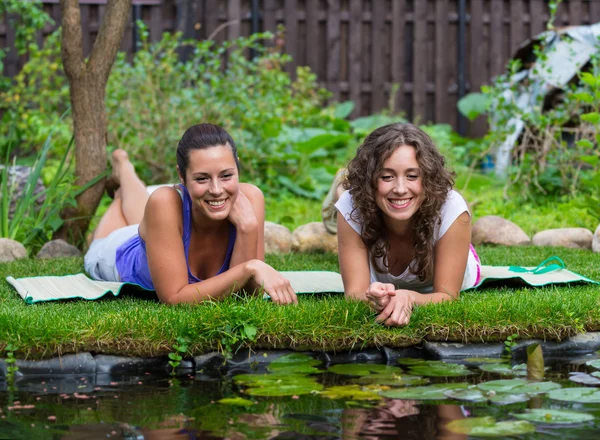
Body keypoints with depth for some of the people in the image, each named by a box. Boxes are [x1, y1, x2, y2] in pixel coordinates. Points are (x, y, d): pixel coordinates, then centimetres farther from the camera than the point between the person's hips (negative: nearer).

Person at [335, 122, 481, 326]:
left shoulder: (452, 209, -43)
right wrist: (375, 299, -65)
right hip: (383, 287, 0)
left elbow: (446, 296, -37)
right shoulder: (351, 208, -39)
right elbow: (354, 293, -39)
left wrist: (409, 299, -61)